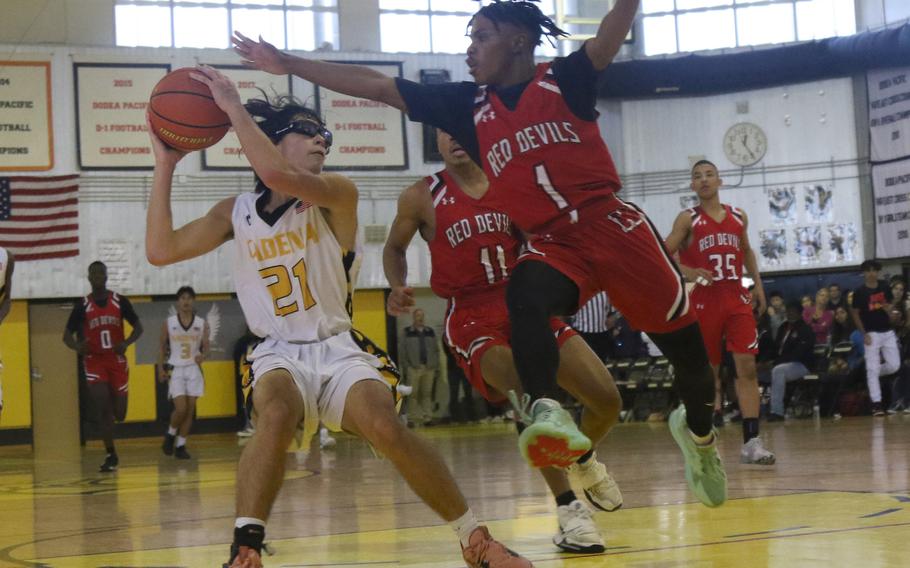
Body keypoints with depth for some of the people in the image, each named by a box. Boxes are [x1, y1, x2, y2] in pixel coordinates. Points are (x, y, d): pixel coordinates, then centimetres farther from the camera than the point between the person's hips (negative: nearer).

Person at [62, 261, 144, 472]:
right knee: (103, 409, -11)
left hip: (117, 361, 1)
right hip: (94, 362, -1)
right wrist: (77, 346, -23)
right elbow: (67, 335, 0)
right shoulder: (82, 305, -2)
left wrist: (126, 343, -16)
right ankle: (111, 456, -2)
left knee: (119, 414, 3)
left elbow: (138, 327, 5)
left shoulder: (119, 301, 0)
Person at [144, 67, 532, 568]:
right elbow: (160, 251, -3)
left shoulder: (336, 196, -6)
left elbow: (277, 176, -27)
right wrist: (165, 163, -5)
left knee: (386, 427, -27)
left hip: (337, 350, -1)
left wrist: (233, 106, -20)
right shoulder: (236, 212, 5)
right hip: (279, 354, 1)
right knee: (276, 416, -34)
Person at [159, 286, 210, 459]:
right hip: (175, 369, -2)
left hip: (194, 369, 2)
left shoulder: (202, 324, 2)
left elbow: (206, 346, 4)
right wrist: (161, 368, -2)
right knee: (181, 408, -13)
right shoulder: (168, 323, 0)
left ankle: (181, 445, 13)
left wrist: (202, 355, -19)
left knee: (190, 409, 2)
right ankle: (170, 435, 14)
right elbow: (162, 346, 7)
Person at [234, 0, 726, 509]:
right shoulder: (469, 105, 10)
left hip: (610, 222, -2)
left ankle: (699, 431, 32)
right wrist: (289, 63, 6)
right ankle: (547, 412, -46)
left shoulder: (563, 80, 1)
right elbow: (376, 86, 9)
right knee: (525, 298, -33)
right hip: (551, 243, 2)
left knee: (682, 337, 5)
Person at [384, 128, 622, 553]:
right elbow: (394, 248, 14)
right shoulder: (421, 197, -1)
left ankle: (582, 460, 32)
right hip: (472, 315, -4)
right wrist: (397, 287, -5)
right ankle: (568, 509, -18)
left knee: (607, 398, -3)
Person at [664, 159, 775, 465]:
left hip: (736, 299, 3)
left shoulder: (739, 216, 11)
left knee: (747, 366, -9)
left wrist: (757, 283, 16)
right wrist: (688, 273, -21)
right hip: (703, 301, -2)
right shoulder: (687, 219, 0)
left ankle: (751, 441, -11)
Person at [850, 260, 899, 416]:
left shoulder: (885, 287, 4)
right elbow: (855, 314, -2)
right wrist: (864, 334, -9)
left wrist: (888, 308, -7)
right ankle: (876, 403, -4)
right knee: (872, 369, -7)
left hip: (888, 332, 4)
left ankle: (873, 376, 29)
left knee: (894, 365, 0)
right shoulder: (860, 292, -7)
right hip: (872, 333, -4)